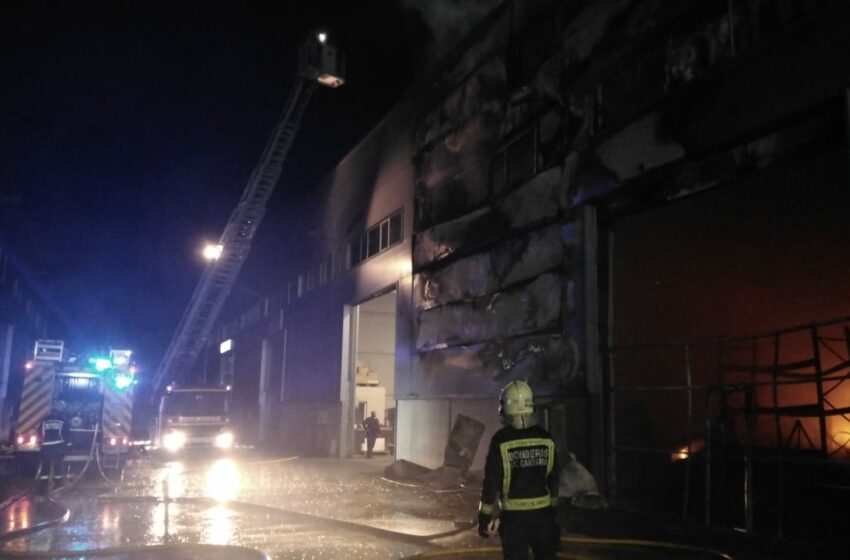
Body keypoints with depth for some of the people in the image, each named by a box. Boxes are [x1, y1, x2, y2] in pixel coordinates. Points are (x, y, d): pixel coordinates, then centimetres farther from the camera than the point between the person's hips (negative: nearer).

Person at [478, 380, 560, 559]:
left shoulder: (501, 440, -13)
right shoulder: (545, 438, 1)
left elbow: (491, 482, -11)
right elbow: (553, 478, 10)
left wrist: (485, 517, -3)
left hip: (514, 514, -4)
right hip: (543, 512, 4)